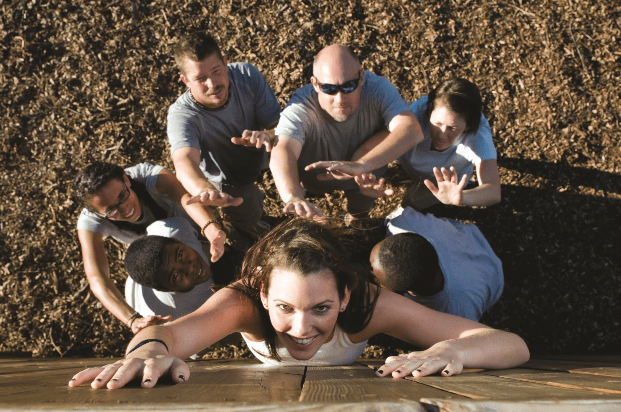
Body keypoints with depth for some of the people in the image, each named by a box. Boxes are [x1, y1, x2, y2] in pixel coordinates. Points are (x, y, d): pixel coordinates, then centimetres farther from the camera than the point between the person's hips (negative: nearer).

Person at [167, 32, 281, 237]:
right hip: (225, 180, -4)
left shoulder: (247, 75, -26)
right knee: (247, 213, -13)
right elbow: (185, 162, -56)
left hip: (258, 157, 4)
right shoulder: (181, 114, -37)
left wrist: (266, 135, -48)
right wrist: (205, 190, -81)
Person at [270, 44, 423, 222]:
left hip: (365, 173, 1)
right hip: (315, 176, -1)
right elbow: (283, 152, -54)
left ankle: (358, 216, 20)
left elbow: (412, 132, -48)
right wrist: (293, 197, -76)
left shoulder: (378, 89, -34)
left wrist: (359, 165, -63)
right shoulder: (301, 107, -38)